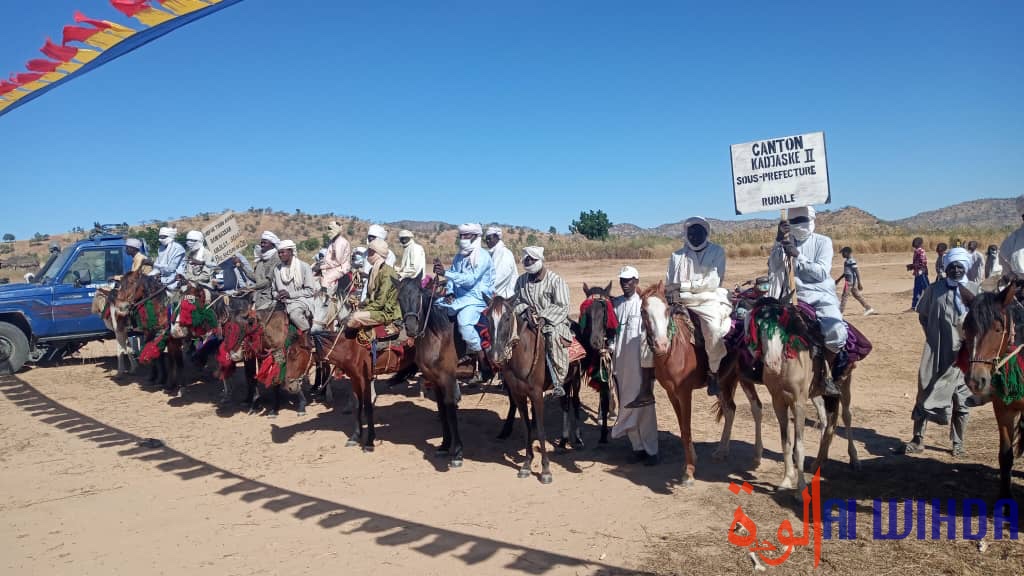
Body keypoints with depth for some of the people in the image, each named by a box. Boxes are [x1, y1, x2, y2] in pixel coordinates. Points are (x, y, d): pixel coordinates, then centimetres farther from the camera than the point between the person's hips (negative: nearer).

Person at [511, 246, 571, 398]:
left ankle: (558, 382, -31)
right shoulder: (521, 280, 8)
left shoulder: (555, 280, -7)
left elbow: (562, 307, -11)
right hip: (529, 321, 5)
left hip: (553, 321, -4)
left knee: (554, 336, -37)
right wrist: (526, 310, -12)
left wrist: (543, 317, -23)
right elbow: (517, 301, 10)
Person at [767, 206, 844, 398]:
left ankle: (827, 372, -1)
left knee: (837, 332, -28)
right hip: (795, 297, 1)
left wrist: (798, 255, -15)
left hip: (822, 296, -1)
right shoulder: (786, 243, 12)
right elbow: (774, 267, -4)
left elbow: (822, 272, -5)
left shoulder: (823, 242, 8)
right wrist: (779, 241, -14)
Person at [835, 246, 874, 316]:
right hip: (852, 281, 10)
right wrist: (839, 279, 30)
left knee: (844, 295, -4)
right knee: (857, 295, 13)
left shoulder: (851, 261, -16)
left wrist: (859, 283, -20)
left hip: (850, 281, -10)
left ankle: (840, 311, 0)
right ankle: (868, 308, 17)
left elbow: (857, 272, -19)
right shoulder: (847, 261, 13)